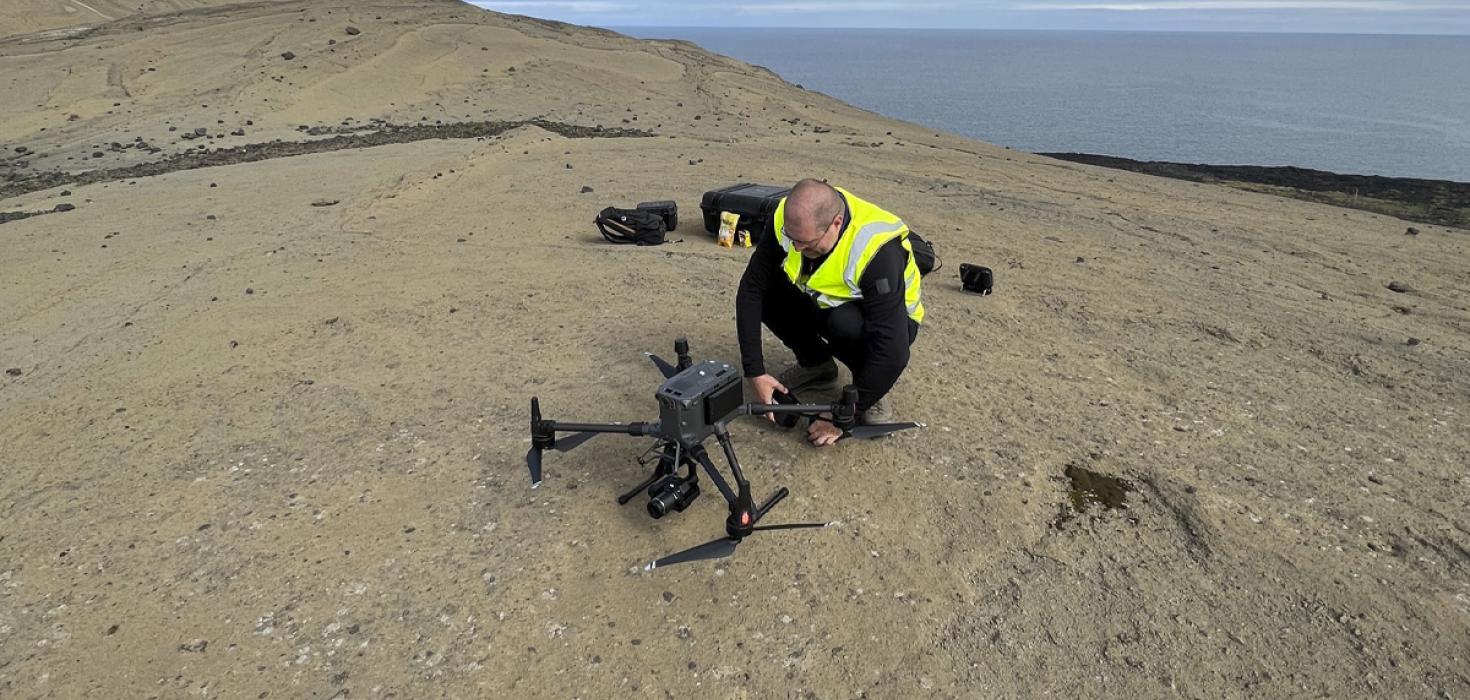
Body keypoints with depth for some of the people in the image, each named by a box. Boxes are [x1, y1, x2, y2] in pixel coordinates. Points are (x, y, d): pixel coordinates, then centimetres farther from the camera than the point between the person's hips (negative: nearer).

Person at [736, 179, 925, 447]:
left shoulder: (879, 249, -37)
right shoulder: (788, 220, -24)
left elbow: (892, 351, -37)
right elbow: (751, 289, -19)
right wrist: (754, 372, -24)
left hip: (882, 318, -5)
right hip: (825, 303, 5)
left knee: (846, 324, -38)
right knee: (767, 290, -20)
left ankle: (871, 393, -7)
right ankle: (816, 365, 4)